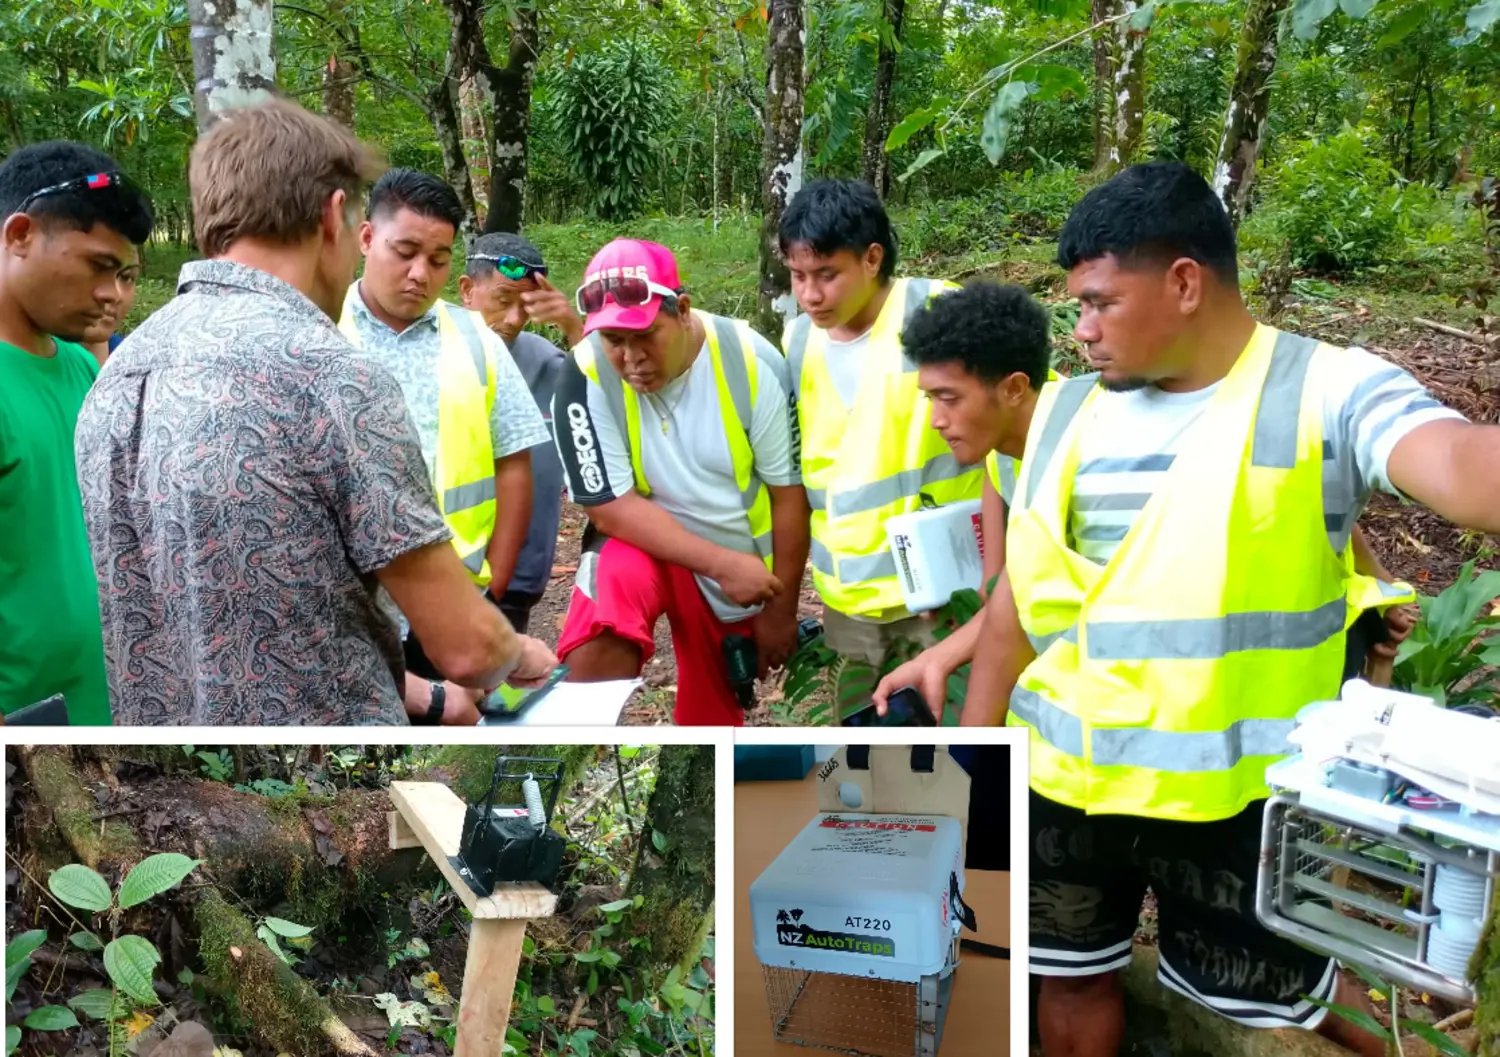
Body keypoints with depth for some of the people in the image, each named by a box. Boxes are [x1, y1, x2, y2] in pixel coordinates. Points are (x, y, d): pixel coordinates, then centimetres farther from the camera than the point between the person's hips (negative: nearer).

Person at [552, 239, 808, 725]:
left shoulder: (751, 362, -21)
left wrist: (782, 609, -8)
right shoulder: (585, 377, -24)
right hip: (646, 541, -2)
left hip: (752, 564, 2)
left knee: (714, 715, 9)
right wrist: (721, 563, -28)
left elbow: (789, 489, -13)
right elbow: (612, 506, -21)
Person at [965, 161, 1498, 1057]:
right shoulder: (1067, 411, 3)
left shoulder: (1325, 390, -12)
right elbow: (1018, 598, 8)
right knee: (1071, 978, 19)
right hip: (1060, 779, 5)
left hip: (1232, 793, -4)